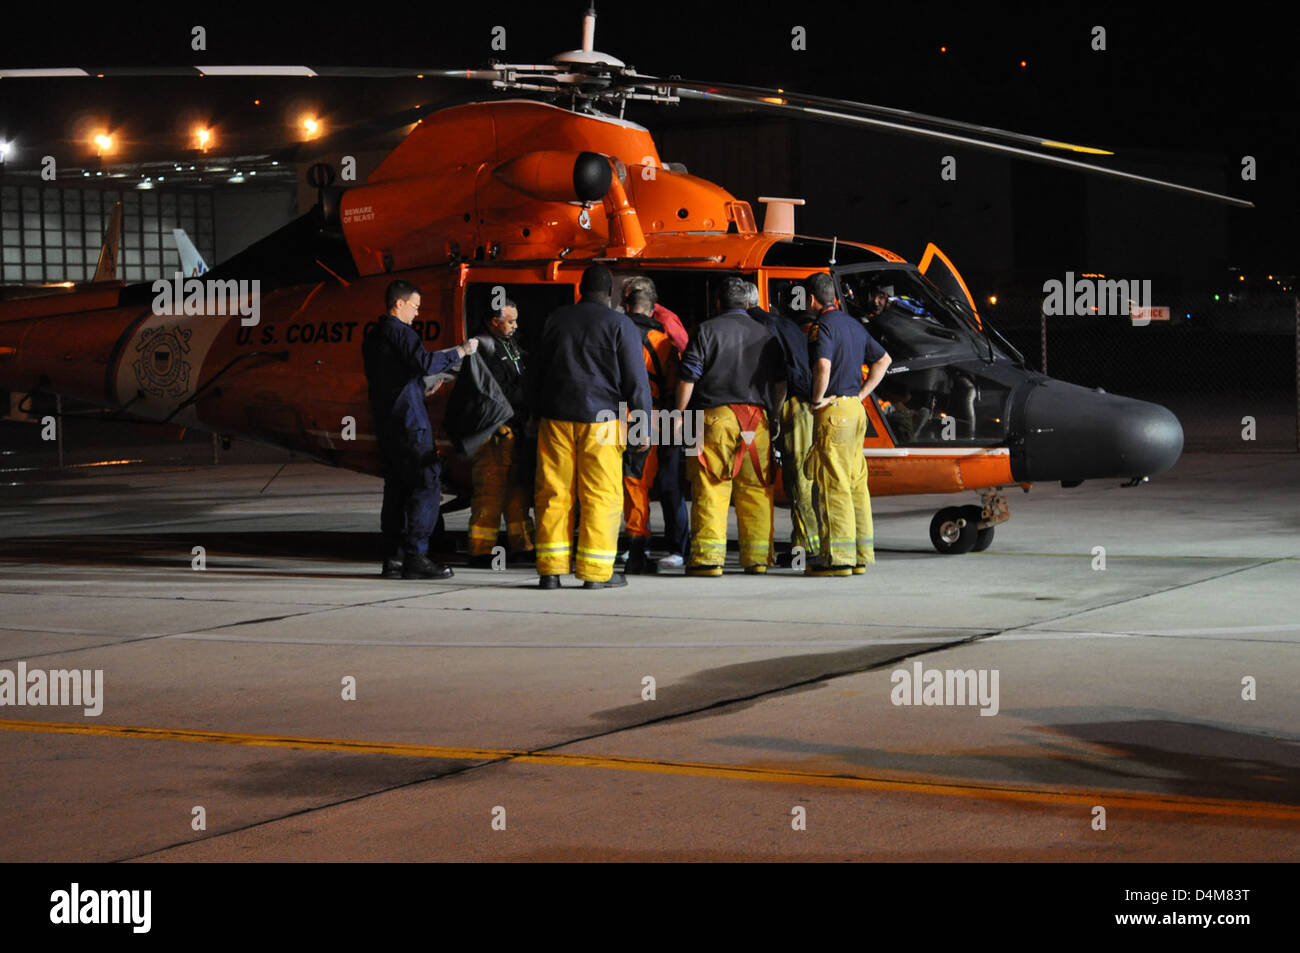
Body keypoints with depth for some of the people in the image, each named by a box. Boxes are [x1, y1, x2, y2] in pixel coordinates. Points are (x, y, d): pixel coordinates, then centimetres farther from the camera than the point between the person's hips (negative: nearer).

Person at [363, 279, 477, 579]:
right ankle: (415, 557, -14)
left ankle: (393, 557, 8)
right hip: (409, 421, -10)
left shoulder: (372, 338, 19)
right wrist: (459, 352, -15)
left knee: (396, 487, 10)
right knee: (426, 485, -9)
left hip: (385, 421, 10)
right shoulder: (400, 332, -11)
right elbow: (424, 363, -25)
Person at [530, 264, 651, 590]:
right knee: (601, 494, 1)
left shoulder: (555, 321, 9)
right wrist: (644, 423, 2)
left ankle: (550, 569, 5)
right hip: (601, 419, -4)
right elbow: (635, 378, -4)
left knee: (553, 492, 6)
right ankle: (596, 572, -1)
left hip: (556, 417, 4)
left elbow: (536, 371, 16)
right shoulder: (620, 325, -3)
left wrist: (537, 411, 26)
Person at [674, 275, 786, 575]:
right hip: (756, 420, 4)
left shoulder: (707, 331, 1)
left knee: (710, 488, -5)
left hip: (715, 416, -3)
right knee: (756, 489, 7)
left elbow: (688, 378, -3)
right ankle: (757, 558, 9)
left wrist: (680, 413, 4)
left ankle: (708, 557, -10)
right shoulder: (765, 335, 14)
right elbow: (780, 383, 16)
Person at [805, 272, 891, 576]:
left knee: (834, 485, -7)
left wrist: (818, 398, -14)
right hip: (855, 409, 9)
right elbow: (883, 360, 25)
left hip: (833, 410, -9)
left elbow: (823, 365, -28)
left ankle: (837, 558, -8)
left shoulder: (824, 326, -11)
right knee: (856, 484, 11)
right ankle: (860, 556, 14)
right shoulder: (854, 325, 17)